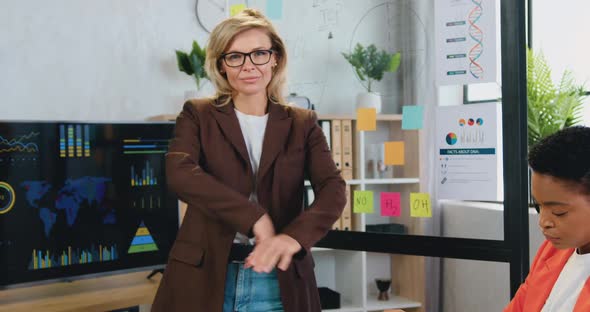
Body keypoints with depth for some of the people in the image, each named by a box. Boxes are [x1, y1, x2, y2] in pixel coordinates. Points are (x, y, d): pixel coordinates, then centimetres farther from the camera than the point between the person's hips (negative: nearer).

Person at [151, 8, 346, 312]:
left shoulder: (302, 124, 7)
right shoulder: (197, 115, 4)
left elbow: (333, 190, -6)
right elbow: (179, 174, -13)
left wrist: (294, 236, -26)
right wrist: (254, 218, -22)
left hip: (280, 281, 1)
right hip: (205, 276, -1)